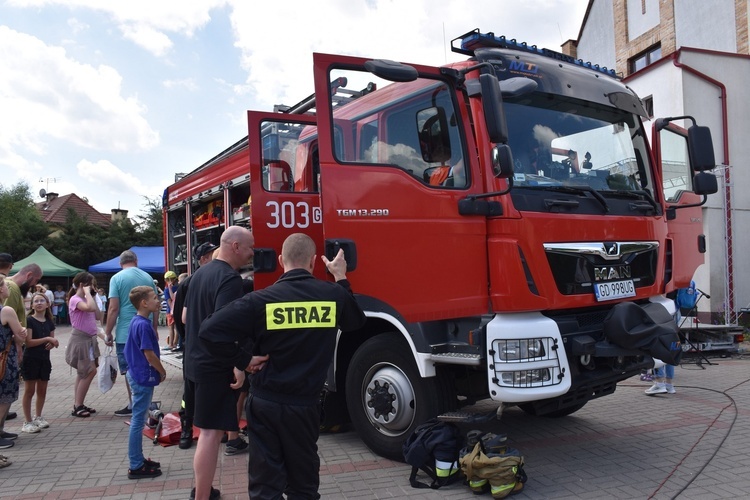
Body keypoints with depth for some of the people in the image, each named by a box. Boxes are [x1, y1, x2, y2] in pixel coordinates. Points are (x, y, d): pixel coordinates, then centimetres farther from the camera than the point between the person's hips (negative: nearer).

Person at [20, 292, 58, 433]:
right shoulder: (29, 320, -9)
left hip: (44, 359, 6)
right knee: (29, 391, -1)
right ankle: (27, 421, 7)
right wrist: (47, 339, -21)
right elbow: (29, 342, -16)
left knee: (42, 390, 12)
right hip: (31, 359, -6)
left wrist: (52, 344, -8)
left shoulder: (49, 322, 8)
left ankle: (38, 417, 26)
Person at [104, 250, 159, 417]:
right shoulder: (148, 277, 7)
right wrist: (155, 328, 19)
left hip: (126, 333, -4)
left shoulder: (117, 278, -5)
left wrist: (108, 332, -3)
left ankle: (133, 406, 9)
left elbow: (113, 308, -11)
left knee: (130, 371, 4)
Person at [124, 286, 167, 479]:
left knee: (138, 420, 16)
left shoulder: (137, 321, 9)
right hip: (144, 377, -10)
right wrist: (162, 372, -8)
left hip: (138, 375, 10)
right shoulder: (143, 325, -20)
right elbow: (149, 355, -19)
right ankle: (136, 466, 8)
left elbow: (153, 340, 16)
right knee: (138, 420, -1)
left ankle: (138, 460, 27)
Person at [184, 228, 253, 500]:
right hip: (215, 366, -10)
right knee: (210, 432, -4)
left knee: (206, 428, 18)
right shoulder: (230, 278, -18)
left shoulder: (200, 272, 11)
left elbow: (185, 317, 19)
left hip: (194, 362, 10)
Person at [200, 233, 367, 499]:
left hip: (265, 403, -1)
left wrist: (242, 360, -9)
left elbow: (211, 330, -21)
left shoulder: (261, 299, -13)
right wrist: (341, 277, 21)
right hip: (305, 404, 2)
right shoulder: (334, 294, -6)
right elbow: (356, 322, 15)